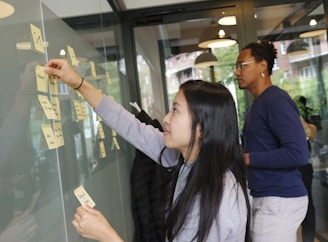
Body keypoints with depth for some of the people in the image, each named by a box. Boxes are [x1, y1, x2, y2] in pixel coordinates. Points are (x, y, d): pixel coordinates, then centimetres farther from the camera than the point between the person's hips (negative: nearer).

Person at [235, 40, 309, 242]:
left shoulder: (276, 100, -17)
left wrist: (246, 158, -21)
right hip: (266, 197, 9)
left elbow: (298, 154, -27)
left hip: (279, 200, -9)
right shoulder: (257, 104, 12)